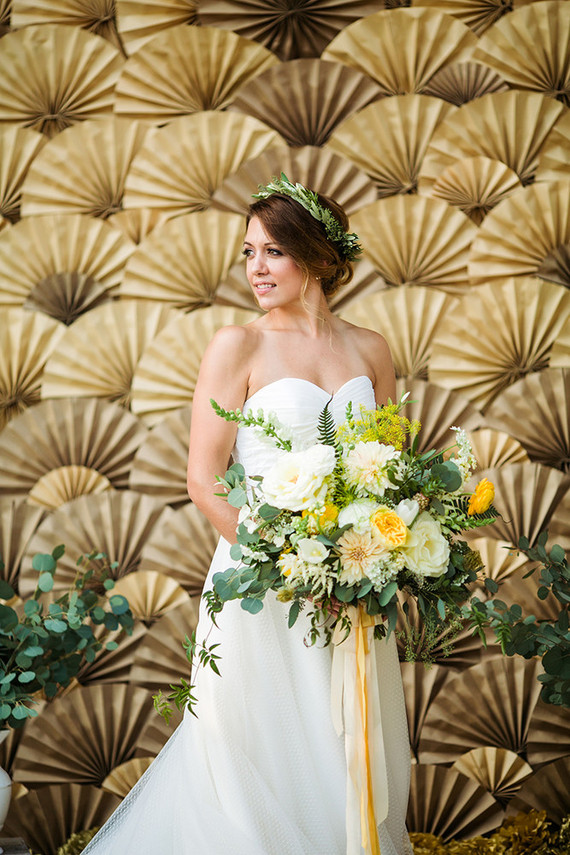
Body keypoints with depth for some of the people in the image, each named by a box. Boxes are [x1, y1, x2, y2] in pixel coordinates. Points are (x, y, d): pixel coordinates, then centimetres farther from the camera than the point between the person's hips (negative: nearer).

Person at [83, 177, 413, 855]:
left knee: (347, 766, 15)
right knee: (264, 766, 6)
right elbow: (205, 480, -10)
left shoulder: (369, 349, 7)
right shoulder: (238, 347, -6)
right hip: (260, 588, -4)